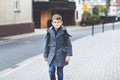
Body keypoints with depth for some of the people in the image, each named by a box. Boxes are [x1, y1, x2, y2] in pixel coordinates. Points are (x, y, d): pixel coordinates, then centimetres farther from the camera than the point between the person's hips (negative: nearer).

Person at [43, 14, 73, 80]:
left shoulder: (64, 31, -8)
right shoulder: (50, 31, -2)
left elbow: (68, 44, -5)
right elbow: (47, 44, 6)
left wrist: (68, 55, -10)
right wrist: (45, 55, 8)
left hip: (61, 55, -2)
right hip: (52, 55, 2)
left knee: (60, 72, 8)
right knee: (51, 71, -3)